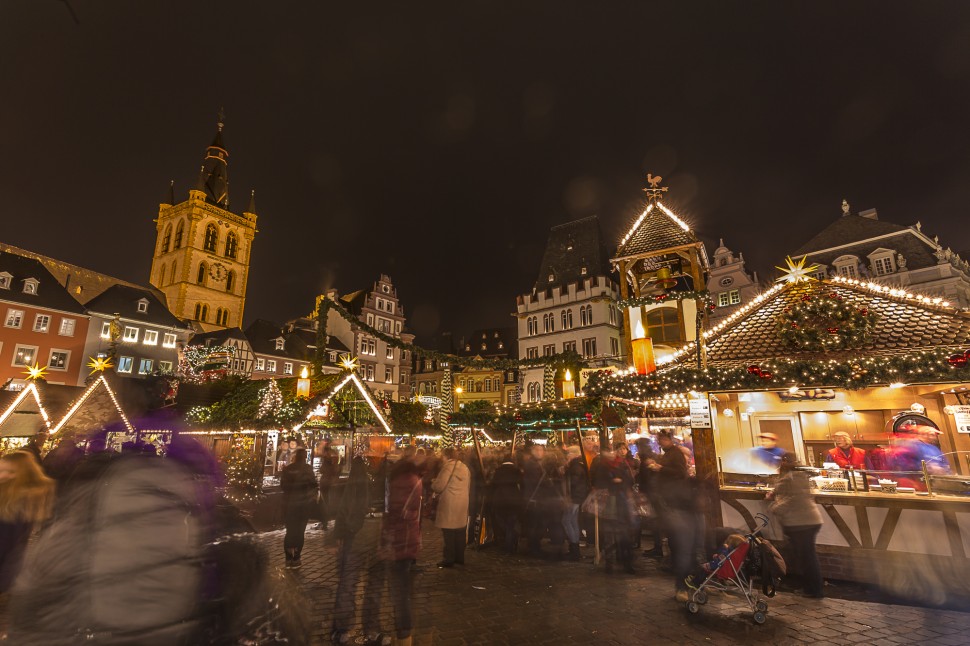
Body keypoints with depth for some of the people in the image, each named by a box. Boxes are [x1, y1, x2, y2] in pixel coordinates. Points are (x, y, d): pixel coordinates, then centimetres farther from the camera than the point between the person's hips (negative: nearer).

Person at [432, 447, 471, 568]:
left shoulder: (448, 467, -14)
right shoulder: (464, 467, 9)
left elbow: (438, 486, -16)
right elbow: (468, 485, 16)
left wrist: (433, 482, 4)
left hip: (449, 505, -7)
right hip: (463, 504, 7)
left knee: (449, 534, 3)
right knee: (460, 533, 15)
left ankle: (449, 559, 9)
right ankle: (460, 558, 23)